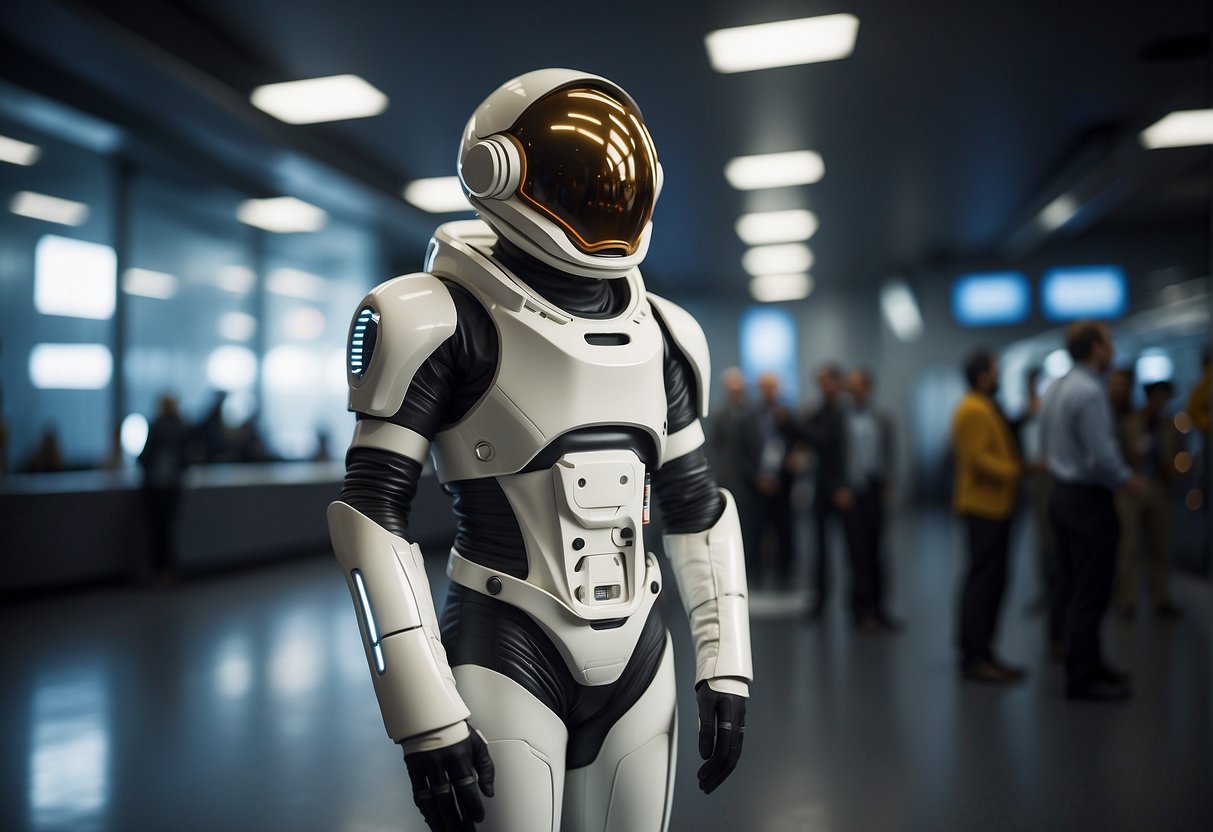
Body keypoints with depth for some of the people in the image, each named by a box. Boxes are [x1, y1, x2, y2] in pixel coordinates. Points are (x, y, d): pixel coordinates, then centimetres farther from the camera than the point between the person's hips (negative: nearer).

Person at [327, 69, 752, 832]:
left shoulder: (657, 337, 7)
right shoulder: (452, 321, -12)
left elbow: (697, 507, 12)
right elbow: (374, 511, -14)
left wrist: (725, 668, 8)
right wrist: (427, 717, -17)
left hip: (636, 661, 6)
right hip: (507, 658, -5)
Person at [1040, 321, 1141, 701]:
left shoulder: (1055, 388, 9)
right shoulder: (1090, 393, -20)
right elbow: (1102, 458, -24)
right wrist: (1126, 479, -4)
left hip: (1062, 494, 10)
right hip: (1089, 501, -10)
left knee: (1074, 590, 17)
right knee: (1090, 595, -1)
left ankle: (1089, 664, 29)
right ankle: (1082, 679, 6)